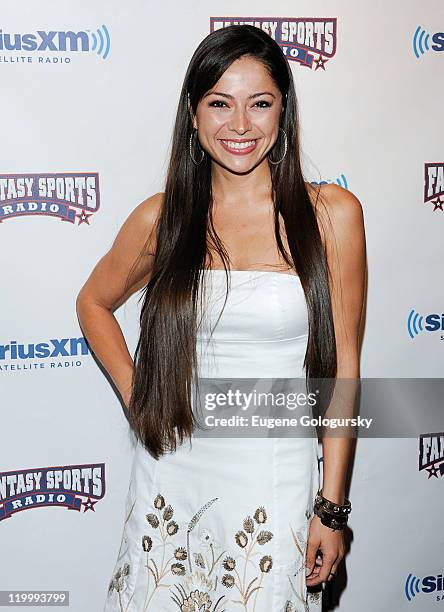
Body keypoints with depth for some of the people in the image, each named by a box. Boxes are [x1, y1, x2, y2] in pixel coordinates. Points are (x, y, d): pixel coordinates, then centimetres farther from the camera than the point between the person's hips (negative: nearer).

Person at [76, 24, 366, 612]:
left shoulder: (331, 214, -7)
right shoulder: (160, 218, -2)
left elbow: (342, 365, -5)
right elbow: (94, 303, 15)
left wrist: (332, 507, -5)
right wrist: (136, 395, 2)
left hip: (277, 481, -2)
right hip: (173, 472, 2)